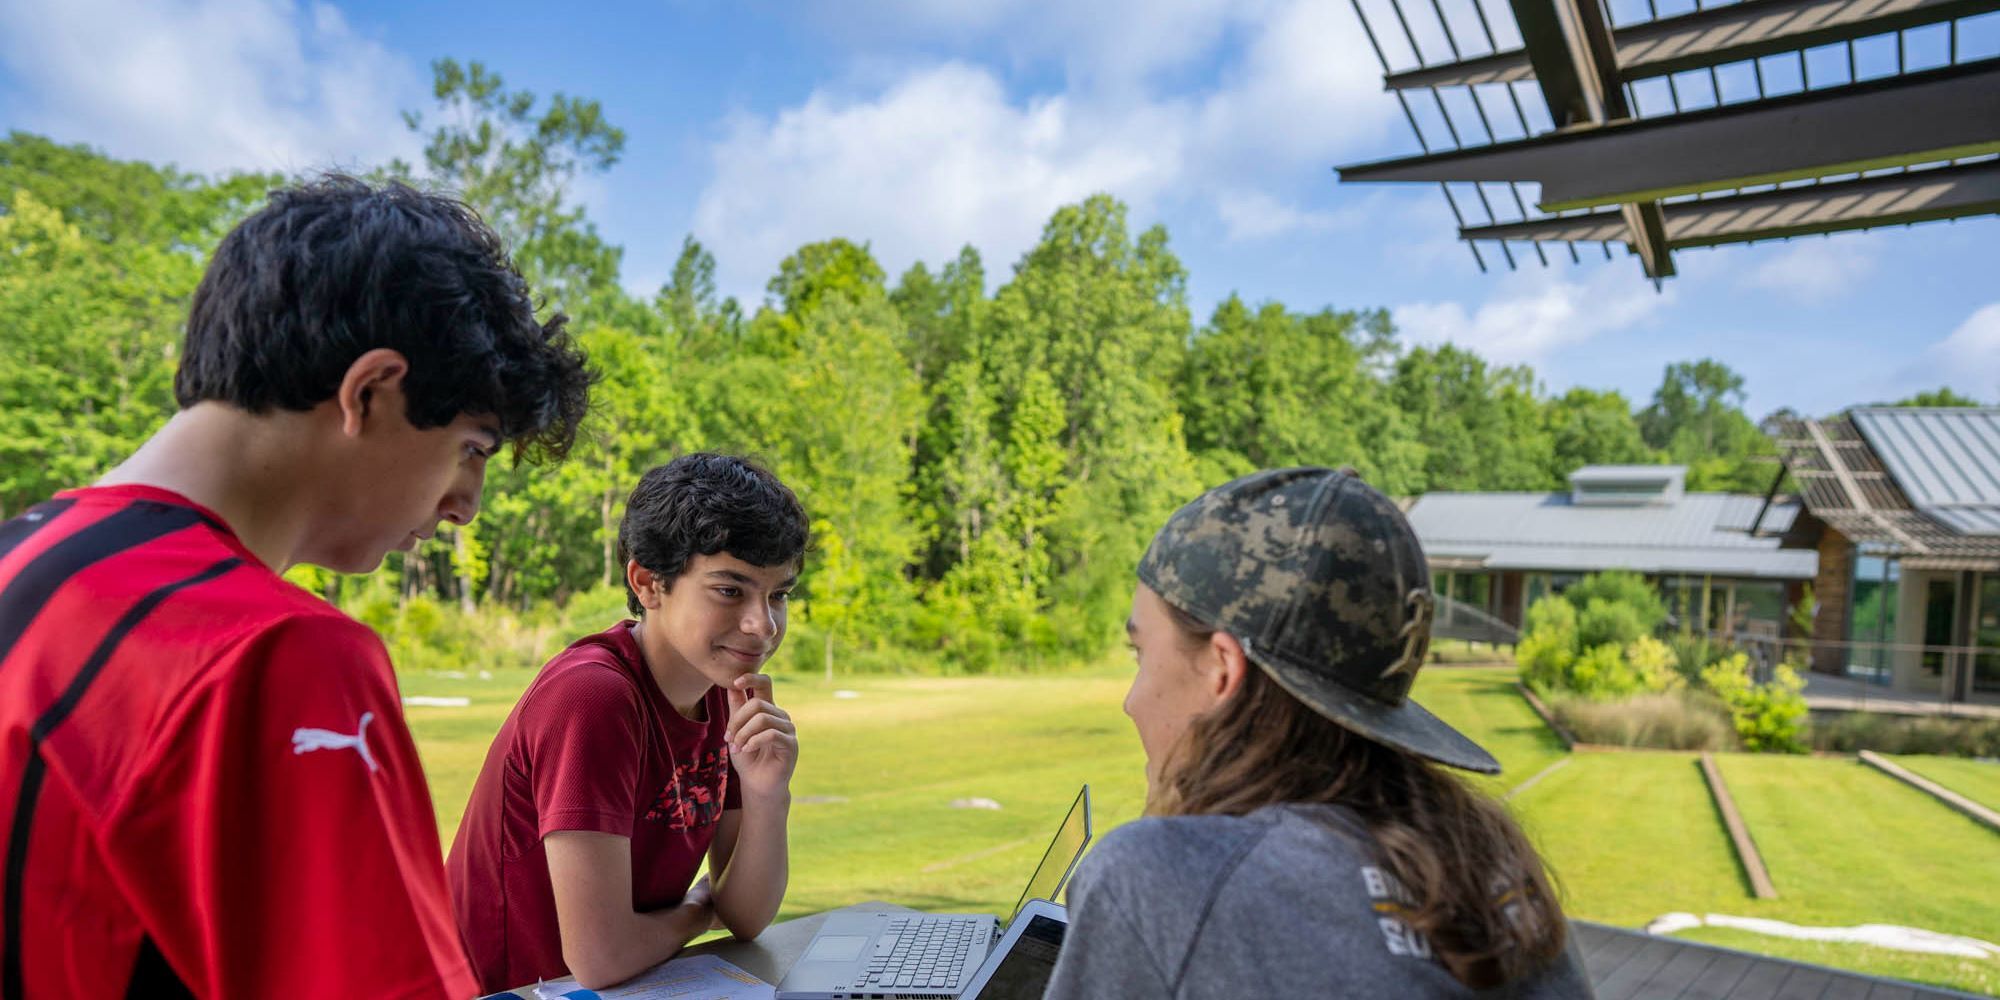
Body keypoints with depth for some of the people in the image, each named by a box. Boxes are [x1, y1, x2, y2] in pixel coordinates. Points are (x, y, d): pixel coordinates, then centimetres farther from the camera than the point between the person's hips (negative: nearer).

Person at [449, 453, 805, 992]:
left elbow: (747, 919, 0)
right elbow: (600, 955, -25)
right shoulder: (591, 697, -22)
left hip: (624, 986, 6)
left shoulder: (721, 693, 0)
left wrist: (766, 795, -16)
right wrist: (698, 908, -6)